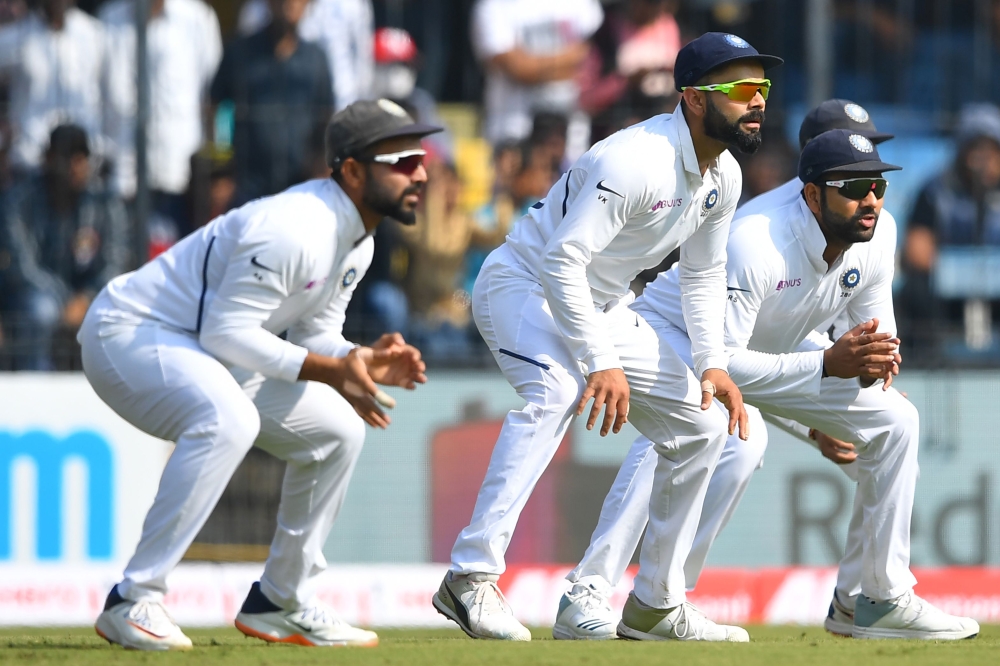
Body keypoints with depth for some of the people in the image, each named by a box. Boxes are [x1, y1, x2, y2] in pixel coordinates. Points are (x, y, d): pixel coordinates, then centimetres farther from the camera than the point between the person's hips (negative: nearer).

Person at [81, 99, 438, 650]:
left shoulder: (356, 242, 4)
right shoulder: (293, 229, -28)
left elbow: (313, 333, 10)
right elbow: (226, 331, -29)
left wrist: (362, 360, -11)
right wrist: (330, 369, -29)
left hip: (206, 354, 10)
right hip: (127, 333, -10)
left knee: (338, 431, 10)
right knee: (228, 419, -37)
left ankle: (281, 604, 20)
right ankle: (133, 601, -32)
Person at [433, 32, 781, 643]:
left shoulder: (723, 177, -1)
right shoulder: (637, 161, -29)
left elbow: (704, 275, 13)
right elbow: (561, 261, -32)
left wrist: (713, 363, -1)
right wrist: (601, 363, -33)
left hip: (603, 308, 9)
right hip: (525, 286, -9)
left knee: (702, 426, 5)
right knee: (554, 392, -37)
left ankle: (658, 605, 14)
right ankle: (472, 579, -43)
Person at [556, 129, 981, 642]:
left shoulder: (870, 252, -12)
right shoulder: (756, 247, -35)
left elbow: (880, 337, 2)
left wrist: (877, 359, -25)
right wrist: (829, 363, -40)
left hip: (773, 351, 8)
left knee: (895, 420, 0)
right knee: (741, 436, -38)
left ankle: (879, 598, 11)